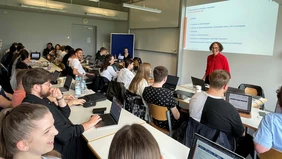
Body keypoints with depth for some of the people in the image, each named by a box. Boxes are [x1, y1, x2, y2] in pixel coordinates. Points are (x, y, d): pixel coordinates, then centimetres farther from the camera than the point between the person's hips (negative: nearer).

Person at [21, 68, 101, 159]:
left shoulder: (40, 99, 1)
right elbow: (65, 135, -29)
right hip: (64, 149, -9)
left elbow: (65, 114, 9)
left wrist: (60, 97, -9)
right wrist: (89, 123, -16)